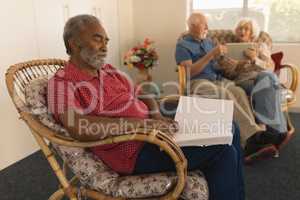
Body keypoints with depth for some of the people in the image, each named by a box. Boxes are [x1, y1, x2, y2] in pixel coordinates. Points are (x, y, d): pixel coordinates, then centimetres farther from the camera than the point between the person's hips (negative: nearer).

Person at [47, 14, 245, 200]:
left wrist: (156, 115, -7)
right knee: (222, 151, -14)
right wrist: (141, 124, -27)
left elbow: (143, 97, 16)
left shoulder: (109, 70, 13)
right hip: (135, 151, -8)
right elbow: (79, 128, -27)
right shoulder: (62, 83, -9)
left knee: (230, 130, 9)